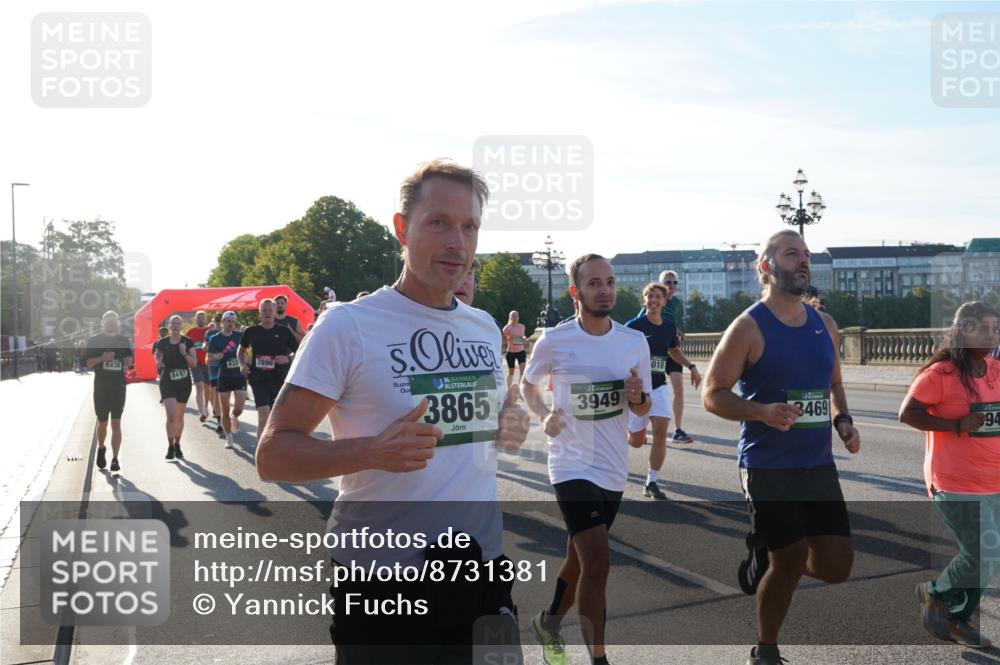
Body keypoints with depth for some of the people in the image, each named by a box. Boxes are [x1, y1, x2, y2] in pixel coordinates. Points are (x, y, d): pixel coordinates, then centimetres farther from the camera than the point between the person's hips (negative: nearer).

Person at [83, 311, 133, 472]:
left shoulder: (124, 341, 11)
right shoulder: (94, 341, 4)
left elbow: (130, 362, 19)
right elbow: (86, 362, -1)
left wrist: (128, 365, -4)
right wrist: (102, 358, -16)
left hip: (119, 387, 1)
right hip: (101, 387, -1)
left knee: (116, 424, -5)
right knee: (102, 423, 10)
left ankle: (115, 459, -5)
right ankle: (101, 448, 37)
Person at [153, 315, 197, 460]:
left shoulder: (188, 342, -1)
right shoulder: (162, 342, -1)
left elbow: (194, 363, -3)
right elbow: (156, 356, 17)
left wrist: (184, 353, -19)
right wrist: (158, 362, -5)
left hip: (184, 382, 1)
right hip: (167, 382, -1)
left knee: (179, 416, 12)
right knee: (171, 415, -14)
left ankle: (177, 445, 28)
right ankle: (170, 446, -3)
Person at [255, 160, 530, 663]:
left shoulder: (485, 328, 7)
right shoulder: (348, 326, -12)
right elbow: (272, 455, -13)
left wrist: (509, 427, -1)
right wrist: (373, 451, -29)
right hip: (384, 588, -5)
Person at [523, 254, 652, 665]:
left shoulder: (635, 342, -1)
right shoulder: (554, 341, -10)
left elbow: (644, 409, 8)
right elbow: (528, 383, 9)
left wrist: (637, 398, -15)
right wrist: (544, 415, -10)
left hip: (614, 469, 5)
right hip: (573, 466, -5)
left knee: (580, 558, 19)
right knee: (597, 561, -16)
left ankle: (548, 621, 45)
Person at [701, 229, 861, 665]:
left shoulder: (825, 325, 9)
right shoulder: (748, 327, -10)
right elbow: (712, 395, -11)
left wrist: (843, 421, 3)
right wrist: (762, 411, -26)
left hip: (819, 464, 6)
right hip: (768, 467, -6)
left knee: (837, 567, 2)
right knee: (789, 564, 1)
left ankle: (765, 559, 33)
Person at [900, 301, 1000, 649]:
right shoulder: (941, 373, -14)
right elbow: (907, 414, -15)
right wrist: (956, 425, -21)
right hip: (956, 484, -7)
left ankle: (958, 619, 29)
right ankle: (933, 592, 16)